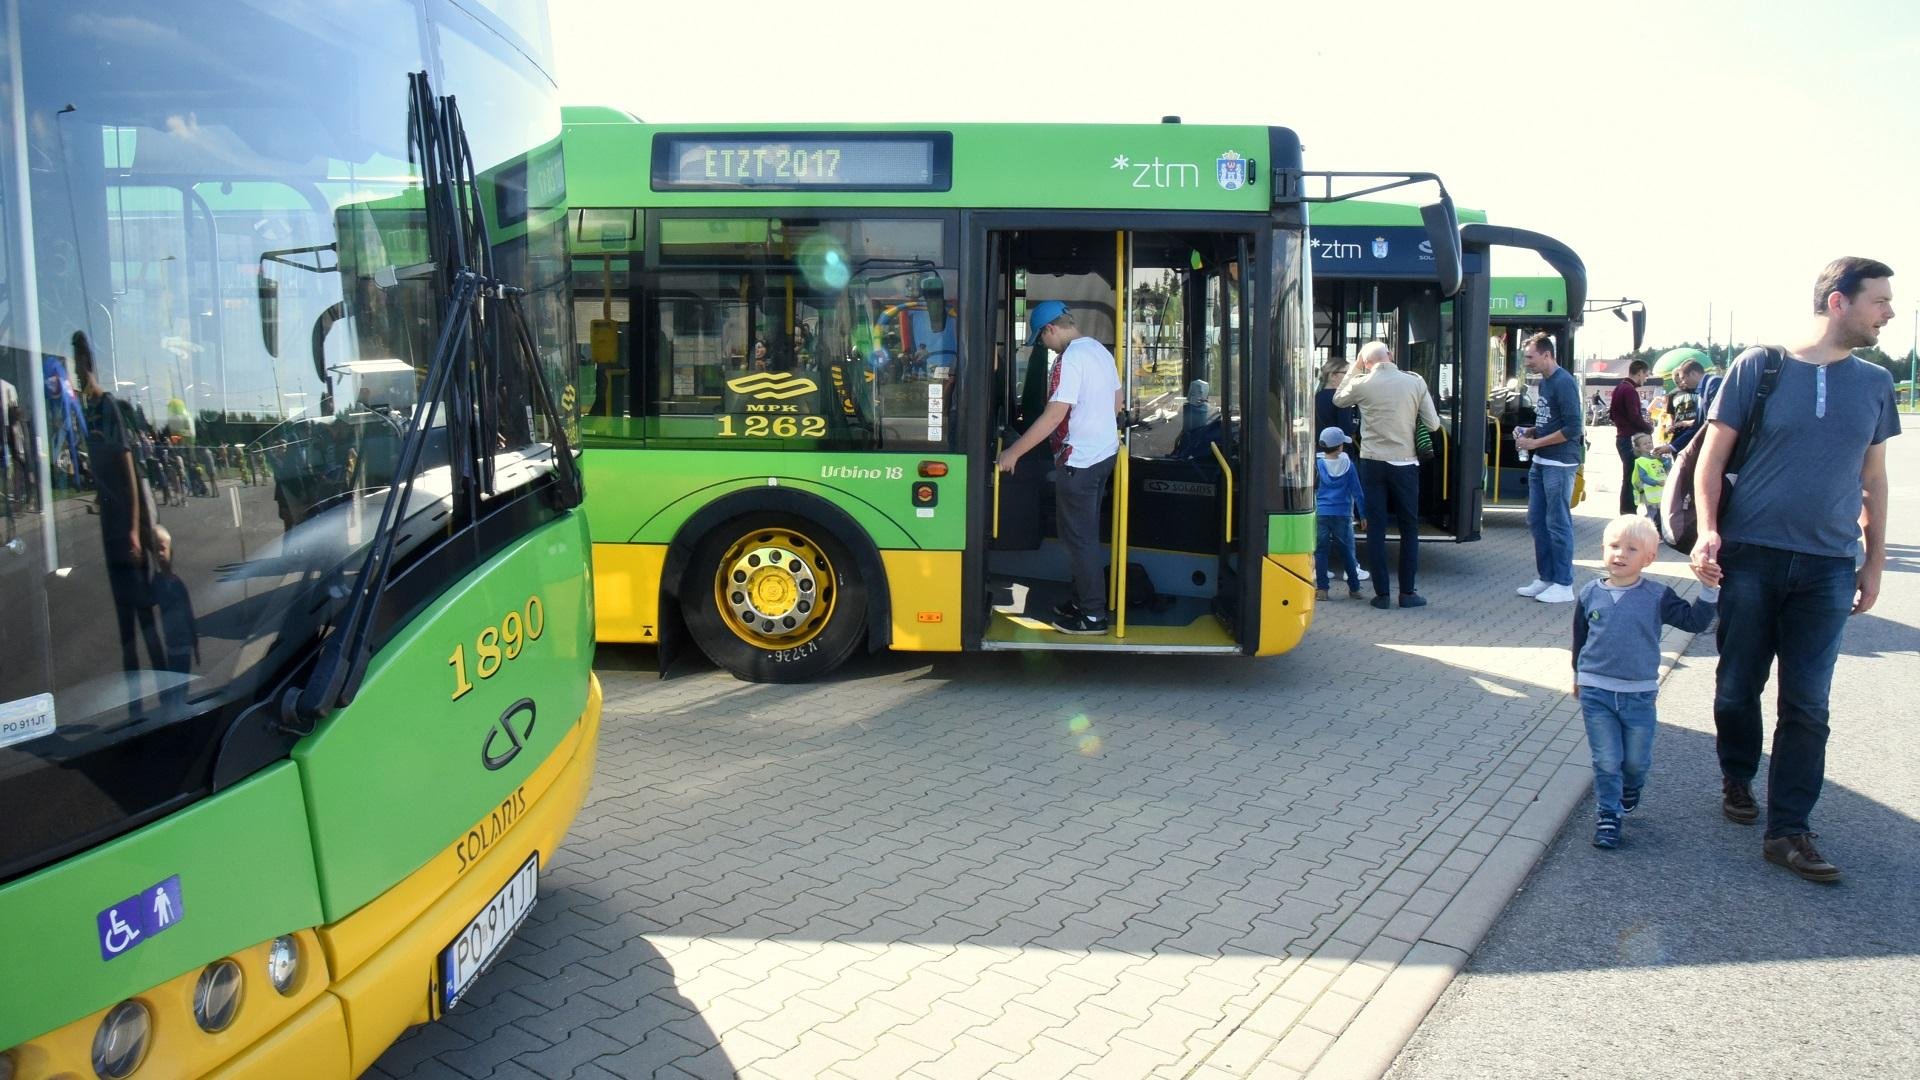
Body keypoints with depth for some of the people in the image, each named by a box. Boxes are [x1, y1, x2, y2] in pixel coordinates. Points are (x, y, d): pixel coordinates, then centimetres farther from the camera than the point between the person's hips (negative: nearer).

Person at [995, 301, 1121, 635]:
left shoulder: (1070, 359, -20)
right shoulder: (1100, 350, 9)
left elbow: (1053, 416, -26)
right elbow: (1116, 400, 19)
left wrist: (1014, 452, -23)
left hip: (1079, 462, -10)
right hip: (1105, 453, 10)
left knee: (1078, 538, -1)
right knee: (1086, 533, 18)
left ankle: (1092, 615, 4)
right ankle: (1084, 600, 26)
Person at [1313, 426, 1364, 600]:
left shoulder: (1317, 464, -2)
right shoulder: (1348, 464, -1)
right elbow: (1356, 491, 1)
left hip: (1321, 514, -1)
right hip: (1343, 514, 1)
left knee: (1321, 551, 3)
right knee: (1346, 551, 10)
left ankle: (1321, 589, 0)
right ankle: (1354, 588, 13)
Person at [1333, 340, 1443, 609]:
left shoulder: (1362, 384, -6)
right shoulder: (1415, 382, -4)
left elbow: (1338, 399, 16)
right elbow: (1433, 424, -1)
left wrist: (1354, 368, 19)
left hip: (1373, 463, 0)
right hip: (1405, 463, 0)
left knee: (1376, 528, 6)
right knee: (1409, 528, 12)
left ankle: (1381, 594, 8)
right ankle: (1407, 592, 14)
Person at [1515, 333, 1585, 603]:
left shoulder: (1564, 383, -13)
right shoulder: (1543, 382, 14)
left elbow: (1572, 429, -19)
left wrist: (1535, 443, -15)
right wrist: (1528, 432, 5)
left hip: (1559, 464, -9)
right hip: (1540, 462, 9)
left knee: (1558, 523, -3)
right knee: (1536, 521, 12)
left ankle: (1564, 585, 4)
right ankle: (1544, 578, 21)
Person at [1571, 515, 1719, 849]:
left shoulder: (1657, 597, -5)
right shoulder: (1590, 593, -2)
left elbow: (1694, 621, -9)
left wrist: (1710, 589, -21)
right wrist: (1578, 677, 18)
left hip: (1639, 695, 0)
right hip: (1596, 692, 0)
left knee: (1637, 760, 13)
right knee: (1606, 761, 1)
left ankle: (1630, 790, 45)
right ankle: (1607, 815, 13)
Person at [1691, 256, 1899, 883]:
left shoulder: (1874, 383, 9)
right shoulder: (1758, 368, -2)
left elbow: (1873, 480, 16)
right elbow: (1713, 456, -2)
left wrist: (1874, 562, 14)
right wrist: (1707, 529, -15)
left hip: (1827, 568, 3)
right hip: (1751, 557, -2)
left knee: (1807, 703, 1)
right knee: (1738, 686, 8)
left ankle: (1788, 831, 8)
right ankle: (1737, 778, 33)